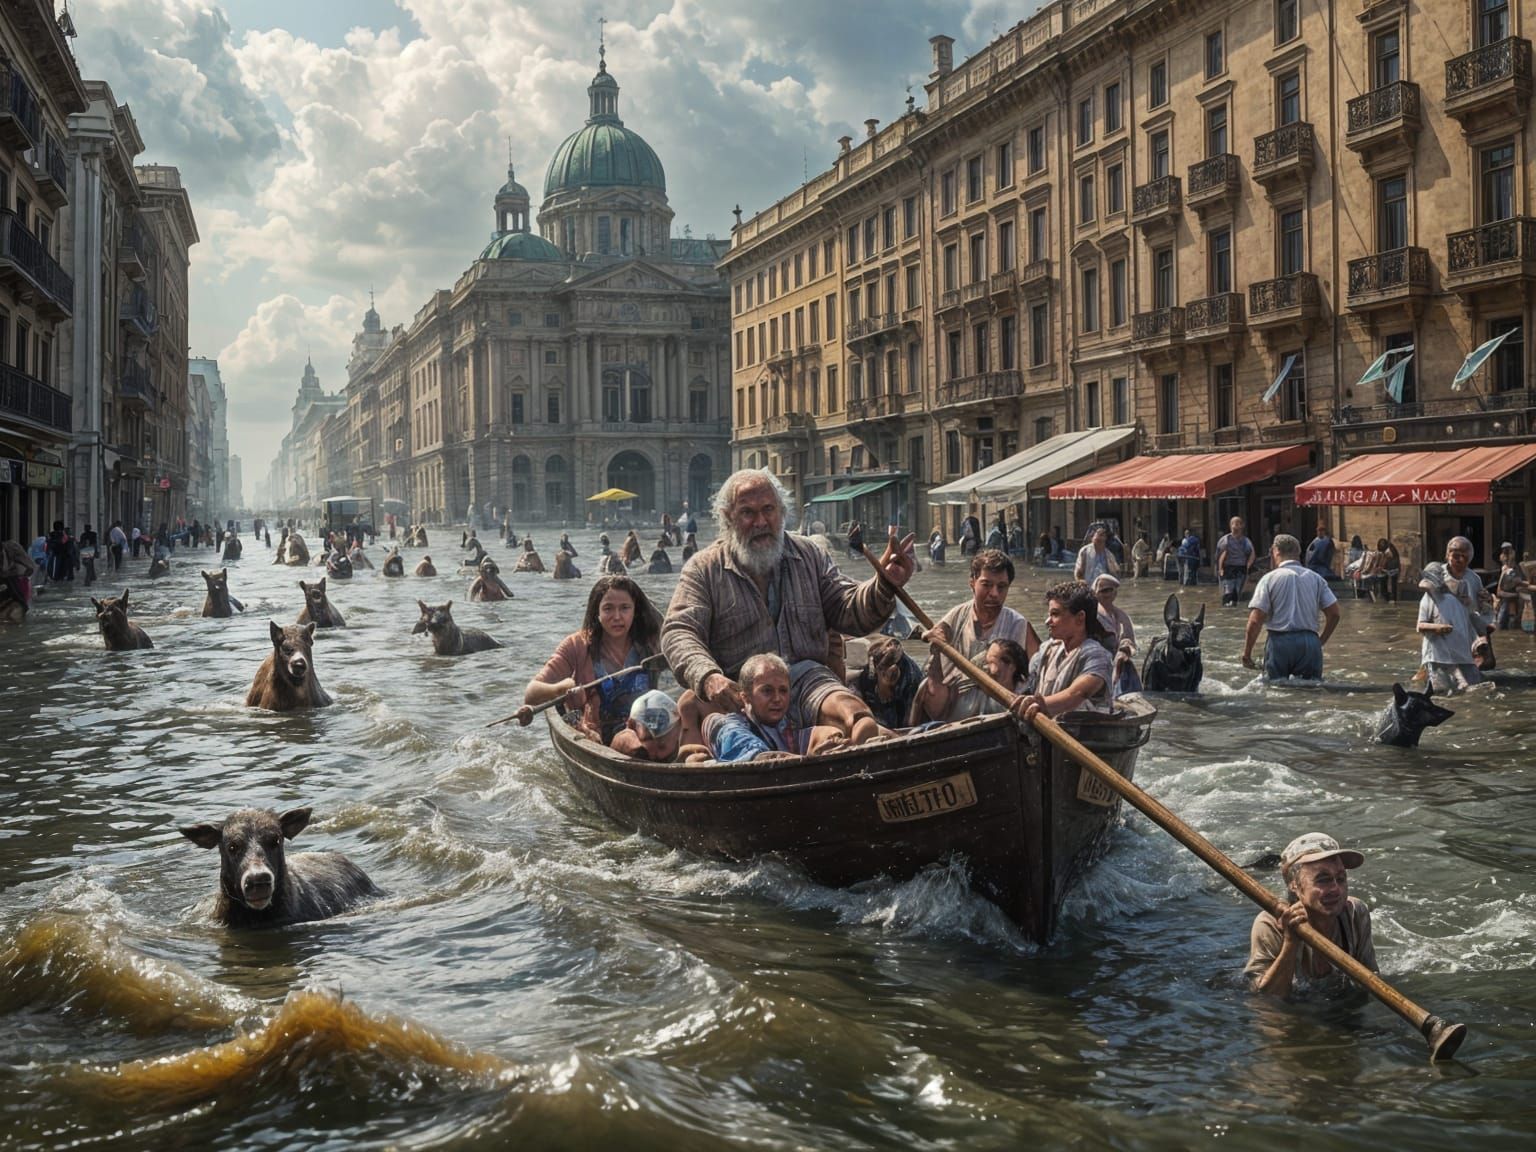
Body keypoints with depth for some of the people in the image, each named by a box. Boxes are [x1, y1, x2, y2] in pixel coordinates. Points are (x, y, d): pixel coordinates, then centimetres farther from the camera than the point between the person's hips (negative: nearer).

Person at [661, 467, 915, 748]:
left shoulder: (810, 557, 17)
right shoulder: (704, 569, 6)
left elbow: (849, 613, 12)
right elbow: (679, 632, -5)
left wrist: (884, 586, -11)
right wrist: (708, 678, -26)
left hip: (806, 676, 2)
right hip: (735, 691, -2)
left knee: (862, 721, -29)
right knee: (694, 712, -37)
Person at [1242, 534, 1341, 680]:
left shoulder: (1269, 578, 0)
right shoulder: (1316, 578, 10)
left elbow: (1255, 620, -8)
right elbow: (1334, 613, 5)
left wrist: (1247, 652, -1)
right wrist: (1321, 641, 18)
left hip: (1279, 642, -3)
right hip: (1310, 643, 3)